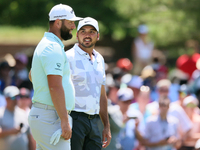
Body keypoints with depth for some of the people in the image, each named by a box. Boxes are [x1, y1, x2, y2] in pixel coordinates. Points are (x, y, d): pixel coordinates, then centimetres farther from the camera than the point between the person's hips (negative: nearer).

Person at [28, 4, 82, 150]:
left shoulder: (44, 45, 19)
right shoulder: (53, 48, -15)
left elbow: (32, 75, 36)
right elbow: (55, 87, -23)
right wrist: (65, 121, -23)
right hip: (51, 118, -10)